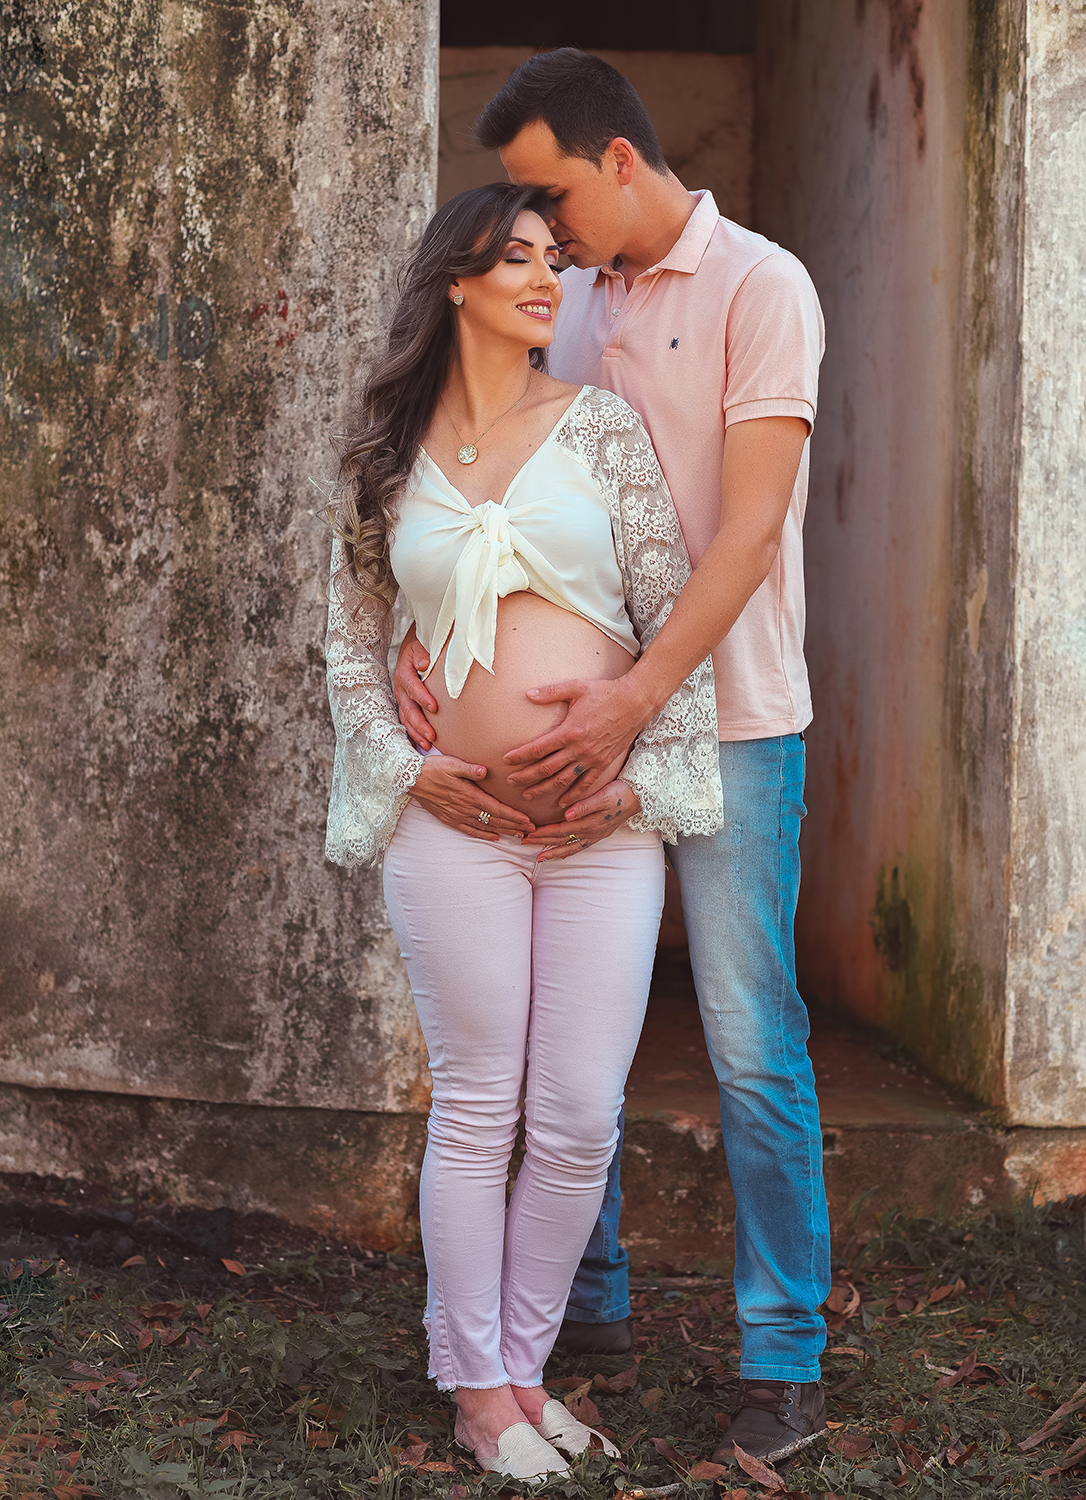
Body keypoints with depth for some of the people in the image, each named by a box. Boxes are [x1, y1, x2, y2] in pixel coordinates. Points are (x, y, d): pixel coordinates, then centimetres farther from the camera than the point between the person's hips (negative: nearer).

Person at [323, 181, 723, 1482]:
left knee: (580, 1120, 2)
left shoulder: (600, 426, 5)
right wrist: (406, 765, -2)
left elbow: (676, 616, 3)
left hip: (606, 820, 1)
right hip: (456, 819, -1)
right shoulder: (387, 460, 6)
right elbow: (350, 641, 12)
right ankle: (477, 1387, 16)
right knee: (475, 1111, 4)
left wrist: (640, 778, -5)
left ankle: (525, 1362, 20)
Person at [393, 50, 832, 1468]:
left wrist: (639, 696, -26)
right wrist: (420, 635, -11)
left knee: (752, 1047, -3)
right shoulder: (568, 306, 11)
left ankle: (785, 1353, 6)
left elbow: (750, 523, -17)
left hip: (727, 721, -6)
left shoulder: (760, 287, -8)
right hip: (586, 716, 6)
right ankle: (589, 1297, 25)